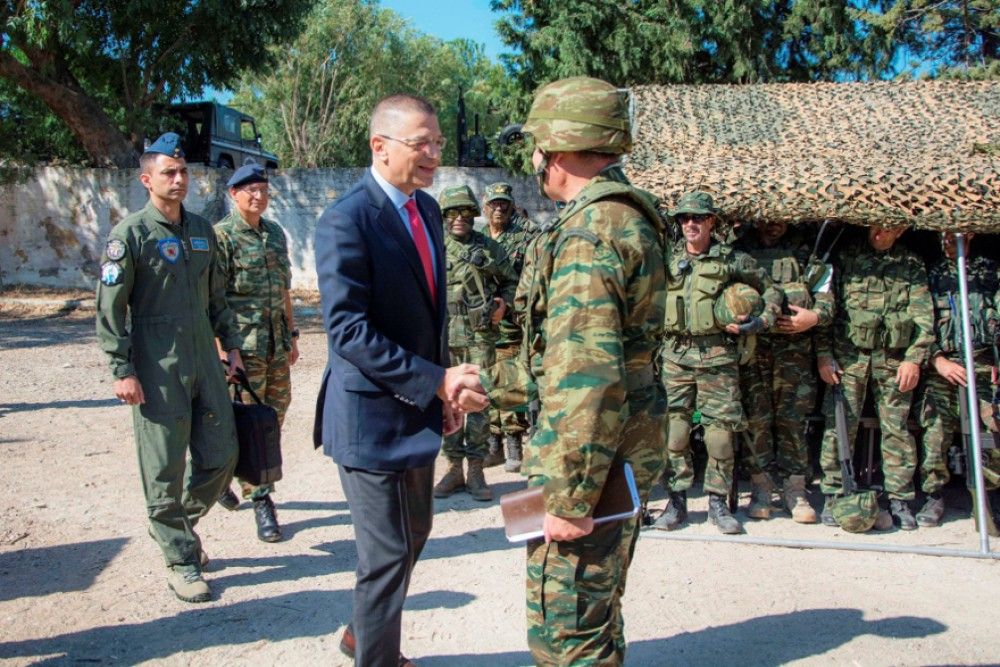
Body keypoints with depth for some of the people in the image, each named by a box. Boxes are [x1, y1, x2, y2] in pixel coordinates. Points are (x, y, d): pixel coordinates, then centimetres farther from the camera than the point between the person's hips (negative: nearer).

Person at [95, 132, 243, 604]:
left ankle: (175, 525, 33)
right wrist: (122, 371, -12)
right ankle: (181, 562, 16)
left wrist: (231, 345, 15)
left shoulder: (202, 231, 12)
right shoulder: (130, 234, -6)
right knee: (165, 468, 2)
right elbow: (109, 307, -8)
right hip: (157, 370, -6)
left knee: (221, 455, 9)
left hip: (205, 362, 6)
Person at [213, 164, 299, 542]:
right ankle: (260, 499, 11)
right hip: (243, 345, -7)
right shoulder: (222, 235, -8)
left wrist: (292, 333, 16)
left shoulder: (275, 233, 12)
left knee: (274, 419, 12)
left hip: (277, 343, 7)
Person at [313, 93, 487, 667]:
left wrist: (444, 386, 9)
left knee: (413, 535, 22)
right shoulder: (348, 220, -18)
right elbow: (348, 330, -23)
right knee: (389, 554, 4)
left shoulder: (427, 209, 8)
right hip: (373, 415, -9)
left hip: (419, 409, 9)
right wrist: (435, 381, -24)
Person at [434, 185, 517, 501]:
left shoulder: (489, 248, 5)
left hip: (480, 336, -1)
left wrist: (503, 302, -4)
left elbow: (511, 281, 14)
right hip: (443, 336, 1)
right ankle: (454, 468, 17)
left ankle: (476, 471, 11)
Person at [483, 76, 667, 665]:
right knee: (596, 614, 25)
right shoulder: (627, 218, 13)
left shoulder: (588, 232, -21)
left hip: (591, 461, -10)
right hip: (628, 449, 10)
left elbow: (588, 377, -27)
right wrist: (490, 382, 22)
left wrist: (570, 498, -23)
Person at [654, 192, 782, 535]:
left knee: (720, 429, 1)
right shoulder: (668, 258, 7)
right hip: (675, 354, 2)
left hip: (717, 355, -1)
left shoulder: (731, 259, 3)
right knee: (674, 427, 2)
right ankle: (677, 500, 13)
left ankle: (718, 502, 15)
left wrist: (762, 320, -4)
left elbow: (770, 290, 11)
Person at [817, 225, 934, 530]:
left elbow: (923, 316, 6)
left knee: (896, 429, 4)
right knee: (839, 426, -3)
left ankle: (899, 499, 15)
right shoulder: (845, 258, 8)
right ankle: (833, 496, 7)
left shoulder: (912, 265, 12)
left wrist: (914, 359, -4)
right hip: (848, 355, -1)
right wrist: (823, 354, -4)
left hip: (894, 358, 1)